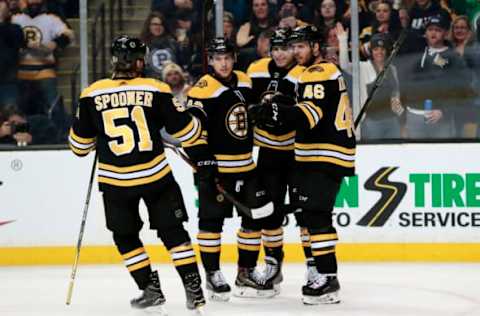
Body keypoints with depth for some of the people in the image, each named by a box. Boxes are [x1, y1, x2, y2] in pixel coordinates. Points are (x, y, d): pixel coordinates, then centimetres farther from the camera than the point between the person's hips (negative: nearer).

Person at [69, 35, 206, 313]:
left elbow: (80, 143, 5)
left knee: (126, 237, 17)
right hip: (156, 175, 0)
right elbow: (185, 130, -2)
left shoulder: (92, 95, -4)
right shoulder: (155, 90, -7)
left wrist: (86, 149, 28)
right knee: (173, 231, 11)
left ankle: (151, 290, 13)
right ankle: (193, 289, 7)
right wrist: (197, 120, 20)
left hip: (115, 182, 0)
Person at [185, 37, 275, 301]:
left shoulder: (245, 82, 9)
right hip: (215, 167, -7)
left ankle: (246, 272, 19)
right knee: (212, 218, -3)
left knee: (256, 216, 9)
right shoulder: (203, 90, -14)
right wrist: (203, 163, -20)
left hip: (246, 165, 7)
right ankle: (212, 274, 7)